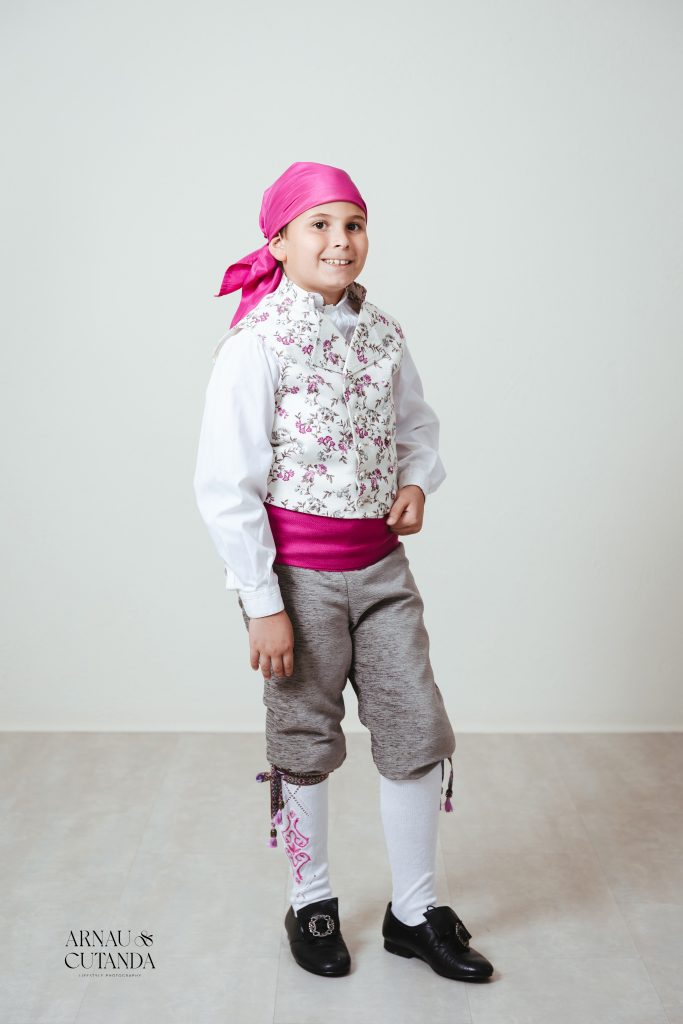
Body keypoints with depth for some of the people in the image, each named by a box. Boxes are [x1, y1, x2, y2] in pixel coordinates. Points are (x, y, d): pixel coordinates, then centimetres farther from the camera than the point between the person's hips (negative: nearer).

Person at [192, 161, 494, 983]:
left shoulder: (380, 331, 4)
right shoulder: (255, 344, -14)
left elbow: (416, 422, 20)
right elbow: (224, 487, -15)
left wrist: (418, 481, -2)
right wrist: (263, 605, -16)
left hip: (380, 564, 5)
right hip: (297, 574, -5)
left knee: (418, 730, 8)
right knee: (305, 744, 11)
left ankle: (414, 913, 27)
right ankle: (311, 903, 34)